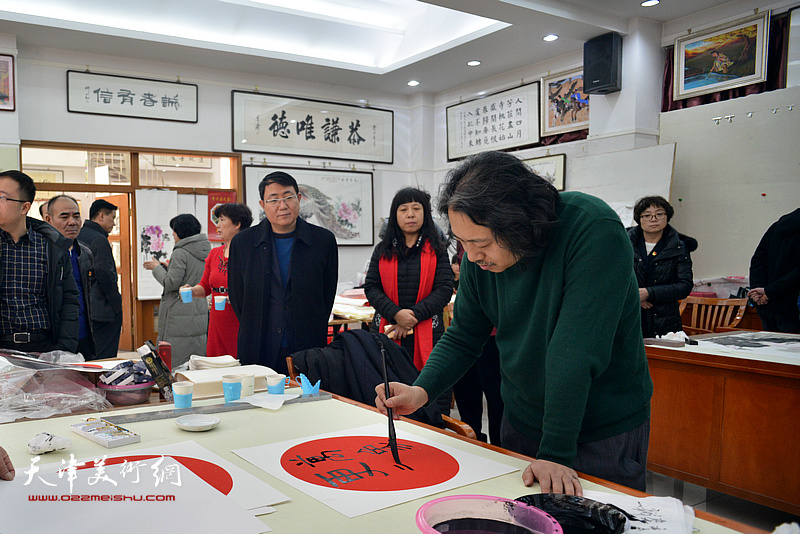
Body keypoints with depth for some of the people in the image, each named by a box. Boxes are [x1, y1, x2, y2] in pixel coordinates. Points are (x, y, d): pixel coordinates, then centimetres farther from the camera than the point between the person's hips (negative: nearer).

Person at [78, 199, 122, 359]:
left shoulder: (77, 237, 14)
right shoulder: (99, 239, -14)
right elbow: (105, 274, -20)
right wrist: (117, 305, -13)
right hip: (103, 311, -9)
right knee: (105, 360, -5)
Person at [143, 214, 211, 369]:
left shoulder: (180, 253, -12)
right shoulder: (204, 252, 11)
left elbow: (171, 283, -16)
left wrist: (157, 268, 0)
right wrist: (166, 267, 21)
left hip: (180, 317, -8)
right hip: (200, 313, 8)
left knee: (175, 363, -3)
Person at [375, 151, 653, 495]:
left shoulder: (594, 231, -29)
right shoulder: (479, 257, -10)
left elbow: (575, 352, -32)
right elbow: (463, 337, 0)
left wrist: (555, 453, -30)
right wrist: (421, 391, -17)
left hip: (605, 431, -4)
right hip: (522, 422, 5)